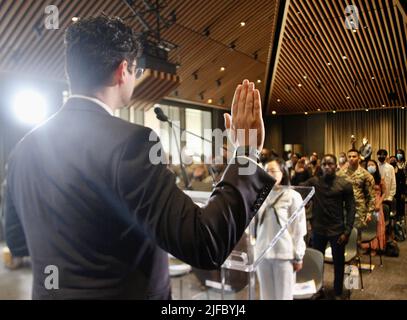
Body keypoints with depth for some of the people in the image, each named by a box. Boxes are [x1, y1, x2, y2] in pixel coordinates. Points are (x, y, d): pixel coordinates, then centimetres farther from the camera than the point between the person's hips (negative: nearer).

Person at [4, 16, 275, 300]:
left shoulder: (25, 148, -1)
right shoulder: (128, 141, -23)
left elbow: (18, 242, 10)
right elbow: (205, 245, -27)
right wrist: (247, 154, -18)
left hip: (48, 291, 7)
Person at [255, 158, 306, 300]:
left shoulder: (292, 196, -7)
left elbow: (299, 229, -5)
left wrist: (298, 256, -4)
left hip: (284, 254, -4)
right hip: (262, 253, 4)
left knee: (283, 296, 7)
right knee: (266, 295, 15)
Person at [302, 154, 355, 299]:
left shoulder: (345, 184, -5)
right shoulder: (314, 181, 0)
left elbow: (351, 209, -4)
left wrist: (347, 231, -10)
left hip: (337, 230, -1)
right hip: (318, 230, 2)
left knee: (338, 263, 12)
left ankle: (338, 293, 32)